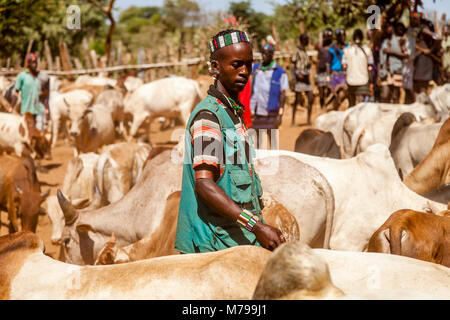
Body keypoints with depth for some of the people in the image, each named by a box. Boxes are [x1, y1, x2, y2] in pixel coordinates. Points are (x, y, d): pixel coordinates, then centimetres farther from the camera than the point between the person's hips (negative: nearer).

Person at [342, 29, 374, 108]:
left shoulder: (347, 50, 2)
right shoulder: (366, 50, -2)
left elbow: (344, 67, 1)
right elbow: (370, 68, -2)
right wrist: (371, 83, 4)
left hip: (350, 81, 2)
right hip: (363, 80, -2)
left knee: (351, 105, 14)